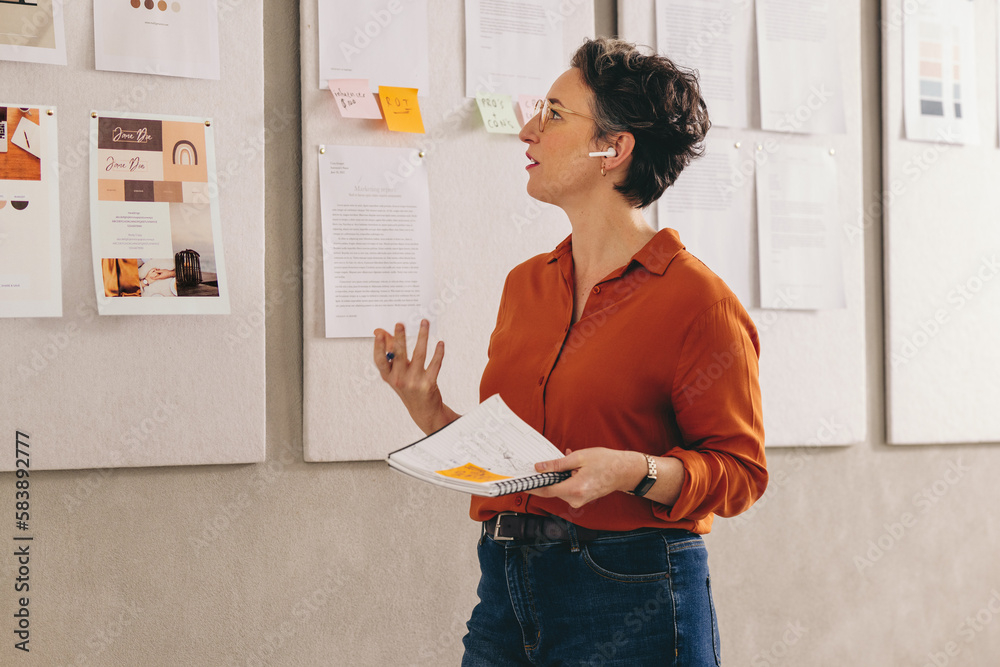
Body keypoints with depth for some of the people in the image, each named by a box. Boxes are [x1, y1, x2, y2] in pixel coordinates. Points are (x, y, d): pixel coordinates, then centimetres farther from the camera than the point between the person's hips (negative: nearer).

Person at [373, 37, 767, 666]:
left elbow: (739, 471, -9)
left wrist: (634, 471, -24)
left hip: (632, 607, -6)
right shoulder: (525, 284, 11)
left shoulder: (695, 297, -9)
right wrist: (430, 412, 1)